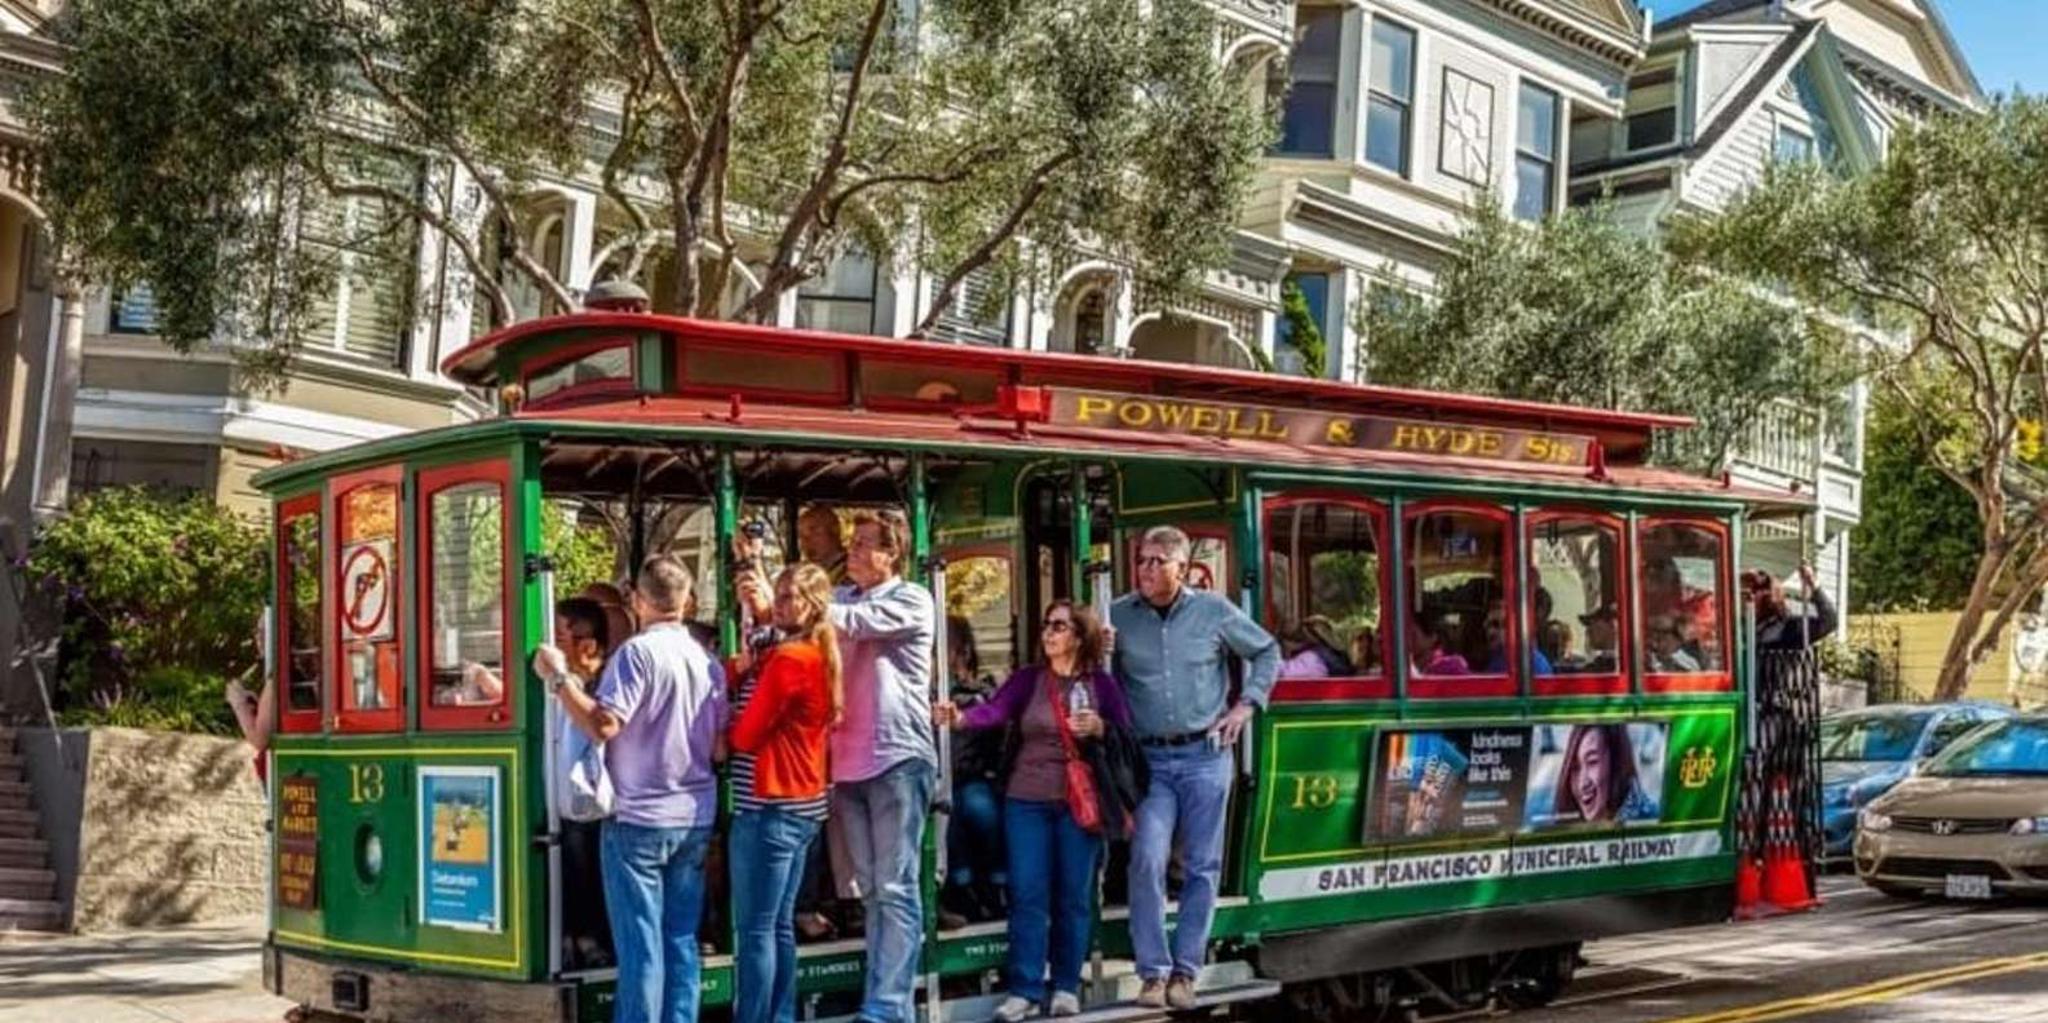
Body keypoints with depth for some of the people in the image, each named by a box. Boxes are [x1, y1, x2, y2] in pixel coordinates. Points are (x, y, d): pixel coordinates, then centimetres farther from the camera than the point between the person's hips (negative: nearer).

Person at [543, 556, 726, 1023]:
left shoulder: (637, 652, -12)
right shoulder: (706, 659, 8)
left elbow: (603, 725, -20)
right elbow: (720, 746, 13)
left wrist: (558, 678, -12)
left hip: (639, 818, -6)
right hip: (695, 818, 6)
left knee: (640, 943, -3)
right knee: (681, 940, 9)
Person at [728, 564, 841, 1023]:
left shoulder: (787, 659, -14)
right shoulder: (819, 657, 14)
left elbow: (745, 734, -11)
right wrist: (743, 668, -3)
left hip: (769, 807, -9)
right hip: (801, 804, 9)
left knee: (755, 930, -7)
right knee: (779, 926, 12)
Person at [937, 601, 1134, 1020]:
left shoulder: (1102, 684, 3)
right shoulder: (1027, 678, 3)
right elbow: (995, 710, -14)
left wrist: (1099, 728, -15)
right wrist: (961, 717, -34)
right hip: (1027, 800, 0)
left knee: (1073, 895, 6)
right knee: (1026, 894, -1)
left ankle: (1066, 986, 17)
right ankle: (1025, 989, 4)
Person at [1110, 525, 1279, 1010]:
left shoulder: (1214, 611, 2)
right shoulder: (1119, 616, 1)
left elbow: (1267, 652, 15)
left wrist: (1246, 704, 6)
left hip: (1205, 755, 1)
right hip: (1149, 758, -1)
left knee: (1201, 867, 3)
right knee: (1147, 861, -14)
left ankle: (1184, 971, 13)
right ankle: (1153, 971, -4)